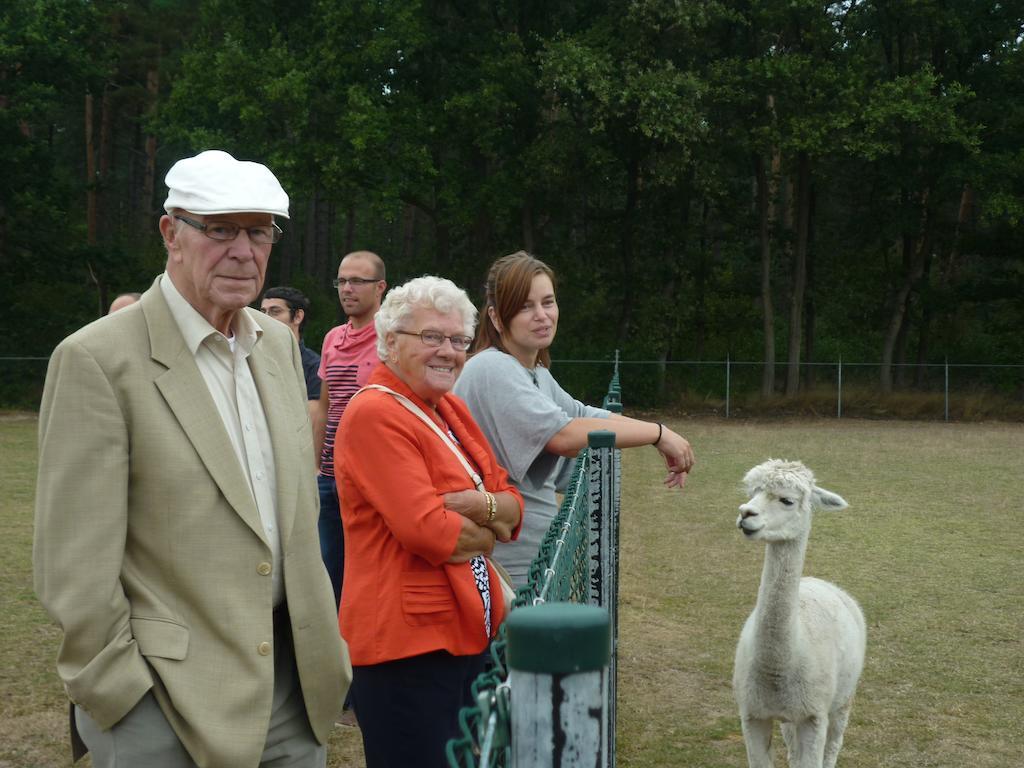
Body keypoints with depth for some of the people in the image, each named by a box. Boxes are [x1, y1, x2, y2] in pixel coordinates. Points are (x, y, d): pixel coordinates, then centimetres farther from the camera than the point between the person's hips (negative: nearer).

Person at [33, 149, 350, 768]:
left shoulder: (279, 343, 9)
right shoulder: (97, 360, -13)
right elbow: (75, 565, -14)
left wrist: (319, 638, 13)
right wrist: (120, 692, -13)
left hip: (291, 674, 6)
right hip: (168, 695, -6)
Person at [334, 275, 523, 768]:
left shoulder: (451, 410, 14)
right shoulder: (375, 414, -15)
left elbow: (514, 509, 12)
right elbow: (425, 530, -23)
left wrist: (479, 505, -11)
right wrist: (485, 535, -3)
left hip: (467, 634, 9)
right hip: (406, 646, -9)